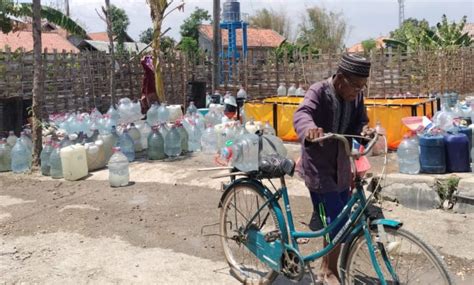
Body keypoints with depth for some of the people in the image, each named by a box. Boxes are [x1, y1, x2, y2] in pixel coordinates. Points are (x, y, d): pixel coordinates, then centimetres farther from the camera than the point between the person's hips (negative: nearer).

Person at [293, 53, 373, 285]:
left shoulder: (356, 96, 0)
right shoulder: (319, 91, -19)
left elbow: (360, 120, 7)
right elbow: (302, 114, -36)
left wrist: (363, 129, -19)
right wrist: (310, 129, -60)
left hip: (341, 168, 7)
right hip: (319, 168, -7)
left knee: (337, 222, 17)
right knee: (336, 224, -8)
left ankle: (326, 266, 38)